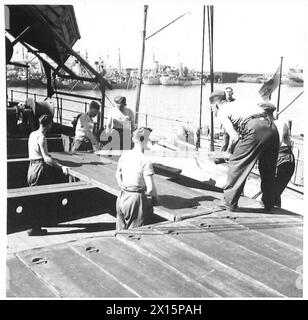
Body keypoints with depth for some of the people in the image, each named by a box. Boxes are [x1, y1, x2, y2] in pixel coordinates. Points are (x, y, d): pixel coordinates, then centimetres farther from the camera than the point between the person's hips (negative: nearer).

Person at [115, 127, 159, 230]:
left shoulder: (124, 155, 0)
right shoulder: (145, 161, -17)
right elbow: (150, 188, -17)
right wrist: (155, 198, 2)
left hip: (123, 198, 6)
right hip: (137, 199, -6)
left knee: (121, 232, 19)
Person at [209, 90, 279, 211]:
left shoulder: (221, 111, 13)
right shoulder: (238, 103, 33)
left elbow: (234, 137, -1)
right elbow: (271, 106, 27)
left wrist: (230, 149, 17)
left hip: (255, 129, -7)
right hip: (272, 128, 7)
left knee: (236, 163, 7)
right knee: (268, 169, 20)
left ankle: (230, 202, 10)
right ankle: (269, 204, 30)